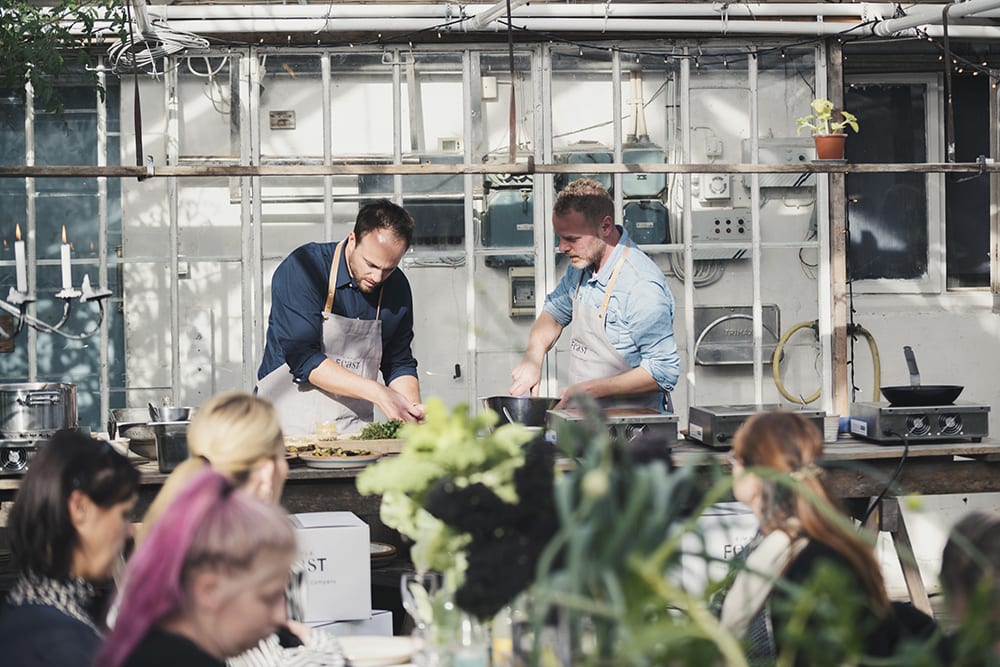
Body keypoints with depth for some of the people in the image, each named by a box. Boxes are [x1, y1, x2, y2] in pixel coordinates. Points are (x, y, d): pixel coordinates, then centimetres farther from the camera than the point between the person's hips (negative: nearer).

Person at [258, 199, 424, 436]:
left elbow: (399, 364, 15)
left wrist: (413, 410, -6)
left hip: (353, 431, 5)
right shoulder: (302, 269, -11)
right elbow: (302, 358, -17)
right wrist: (376, 393, -23)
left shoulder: (397, 288, 5)